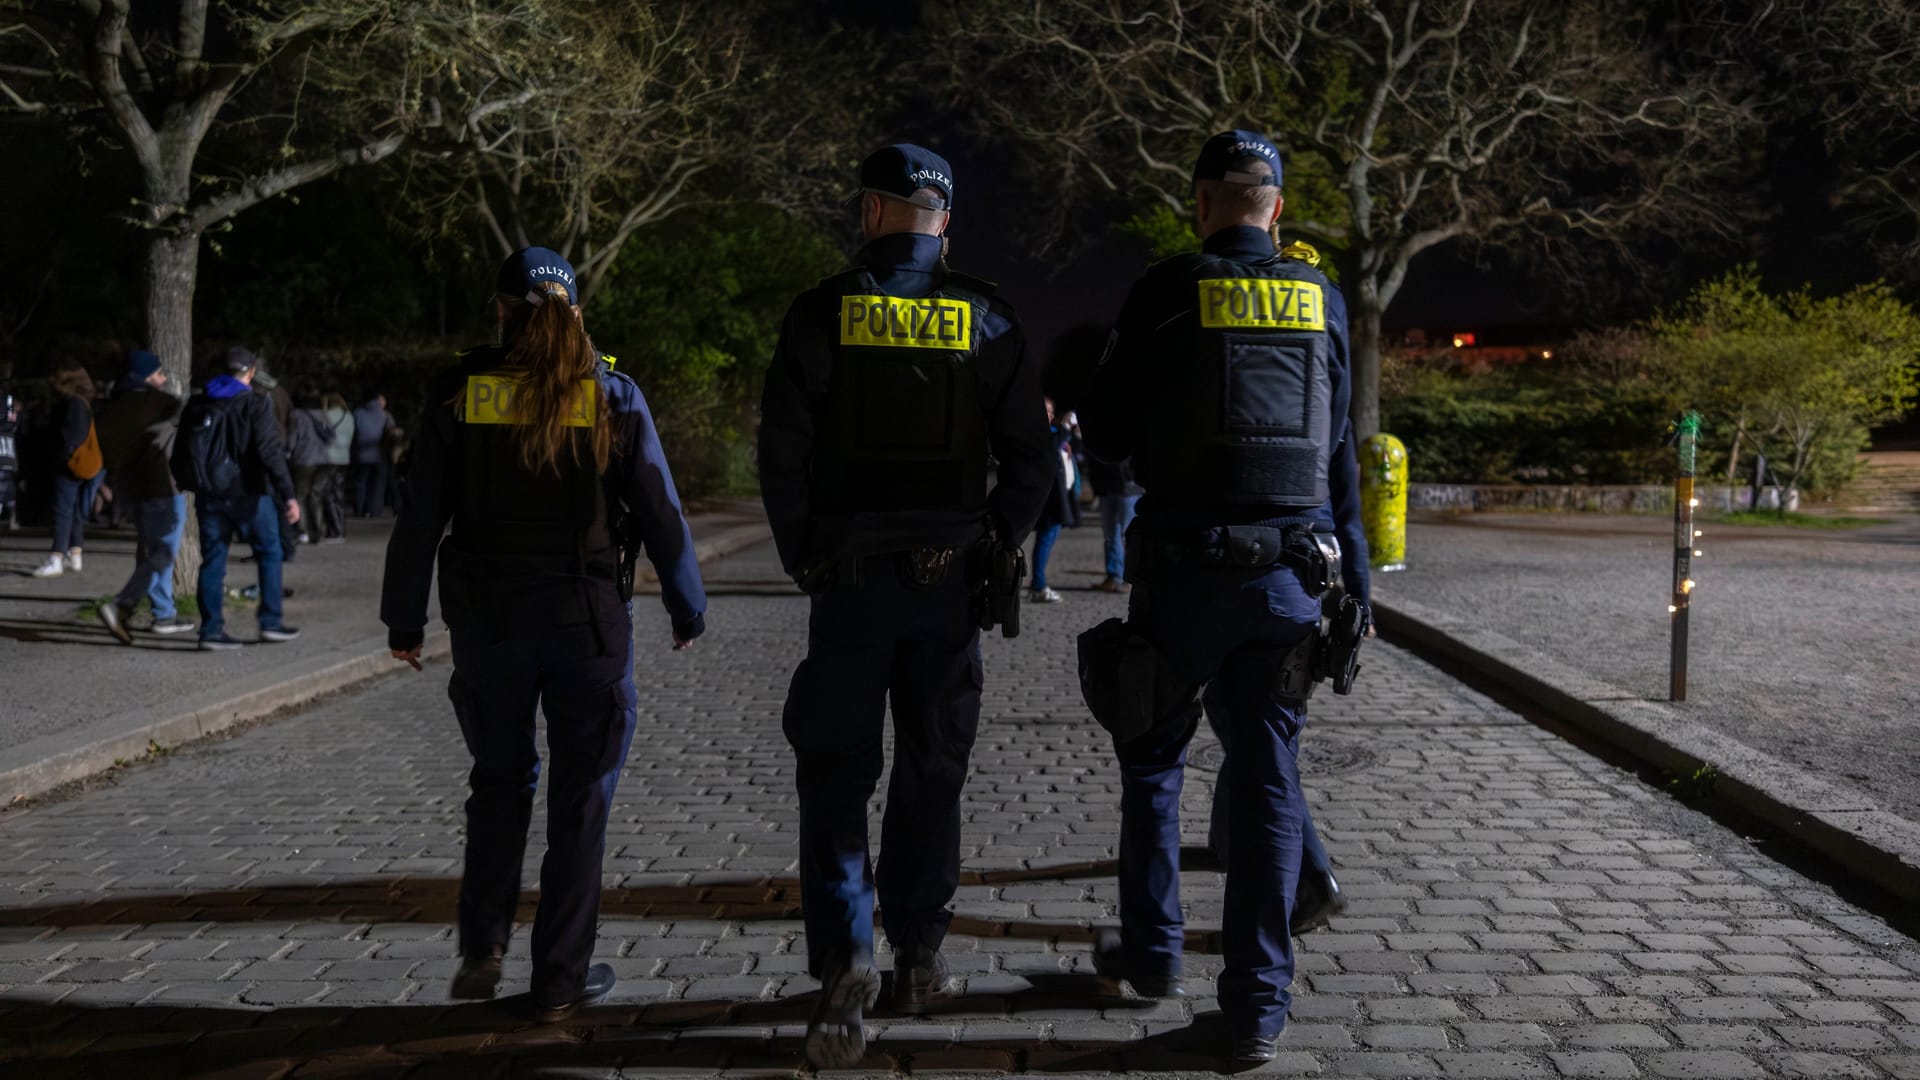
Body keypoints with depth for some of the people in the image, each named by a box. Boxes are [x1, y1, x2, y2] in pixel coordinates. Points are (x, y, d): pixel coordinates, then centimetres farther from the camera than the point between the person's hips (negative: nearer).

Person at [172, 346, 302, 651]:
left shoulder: (196, 405, 10)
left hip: (209, 496, 5)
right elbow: (270, 451, -17)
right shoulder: (255, 404, -9)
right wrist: (288, 494, -18)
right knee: (269, 553, 10)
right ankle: (270, 622, 10)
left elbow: (179, 453, 14)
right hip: (248, 493, -5)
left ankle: (211, 630, 5)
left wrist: (189, 485, 25)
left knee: (212, 560, 8)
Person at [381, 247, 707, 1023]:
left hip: (487, 619, 1)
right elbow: (660, 515, -2)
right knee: (580, 797, 9)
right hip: (588, 619, -1)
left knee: (499, 782, 20)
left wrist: (404, 620, 7)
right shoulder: (612, 398, -3)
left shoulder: (458, 394, -1)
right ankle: (560, 979, 13)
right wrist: (688, 610, 9)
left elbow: (419, 517, -1)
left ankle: (481, 950, 16)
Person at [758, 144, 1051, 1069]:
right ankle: (919, 955, 23)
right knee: (931, 769, 14)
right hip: (947, 579, 2)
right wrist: (995, 545, 8)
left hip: (849, 577, -2)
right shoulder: (983, 318, 1)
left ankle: (843, 963, -8)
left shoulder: (824, 312, -4)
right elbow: (1030, 456, -1)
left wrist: (803, 559, 2)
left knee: (836, 774, 3)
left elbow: (782, 451, -8)